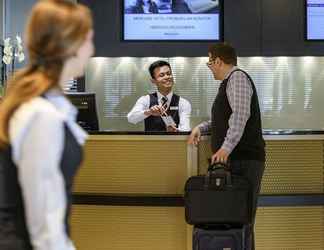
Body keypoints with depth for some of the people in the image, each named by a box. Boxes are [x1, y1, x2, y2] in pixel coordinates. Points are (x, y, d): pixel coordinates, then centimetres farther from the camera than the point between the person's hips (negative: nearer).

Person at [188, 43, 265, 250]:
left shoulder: (238, 77, -7)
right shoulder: (229, 82, 22)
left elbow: (240, 116, -21)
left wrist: (226, 147, -30)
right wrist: (201, 128, 14)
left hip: (244, 162, -10)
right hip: (233, 160, 10)